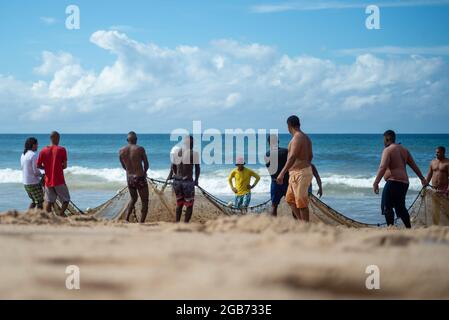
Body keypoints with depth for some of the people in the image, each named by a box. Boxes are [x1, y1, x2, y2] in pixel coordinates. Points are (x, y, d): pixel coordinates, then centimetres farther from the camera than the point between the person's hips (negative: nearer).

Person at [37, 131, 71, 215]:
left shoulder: (43, 151, 2)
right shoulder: (61, 150, -8)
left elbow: (38, 165, 6)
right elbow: (65, 166, -7)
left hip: (48, 181, 4)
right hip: (59, 181, -4)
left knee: (49, 202, 11)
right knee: (66, 200, 8)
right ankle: (61, 215, -8)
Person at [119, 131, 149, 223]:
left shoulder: (121, 151, 1)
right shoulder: (140, 149, -10)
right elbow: (146, 165, 0)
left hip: (129, 179, 5)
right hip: (140, 178, -5)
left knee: (133, 199, 27)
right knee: (145, 202, 7)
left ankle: (126, 219, 15)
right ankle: (141, 223, -1)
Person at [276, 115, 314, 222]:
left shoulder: (297, 138, -17)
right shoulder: (306, 137, 12)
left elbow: (292, 157, -28)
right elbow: (310, 155, 24)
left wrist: (282, 173, -33)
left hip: (300, 173, -10)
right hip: (297, 173, 10)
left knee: (301, 203, -4)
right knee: (290, 200, 16)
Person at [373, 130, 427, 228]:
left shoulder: (388, 150, -7)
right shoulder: (404, 150, 18)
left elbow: (383, 168, -19)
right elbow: (414, 166, 22)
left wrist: (376, 183, -23)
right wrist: (422, 178, 30)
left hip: (393, 182, -8)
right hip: (404, 182, 8)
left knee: (387, 207, -7)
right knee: (400, 207, 17)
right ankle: (409, 228, 18)